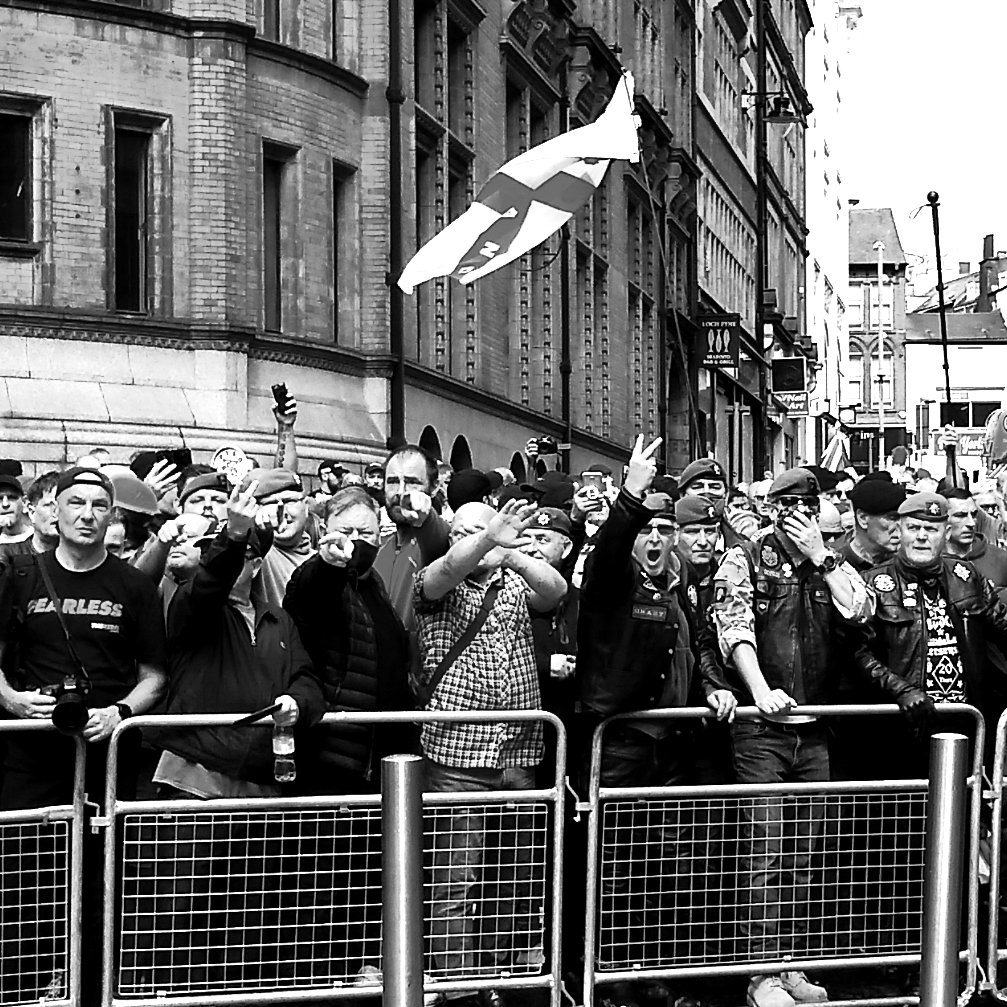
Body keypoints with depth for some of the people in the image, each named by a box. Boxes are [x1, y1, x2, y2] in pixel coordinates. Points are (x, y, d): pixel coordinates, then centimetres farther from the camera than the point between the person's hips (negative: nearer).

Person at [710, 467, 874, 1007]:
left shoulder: (832, 564, 14)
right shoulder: (745, 559, -1)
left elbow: (861, 610, -3)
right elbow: (734, 626, -15)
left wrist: (819, 556, -6)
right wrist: (761, 689, -29)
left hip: (814, 731, 5)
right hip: (760, 728, -5)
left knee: (804, 851, 9)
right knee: (764, 849, -7)